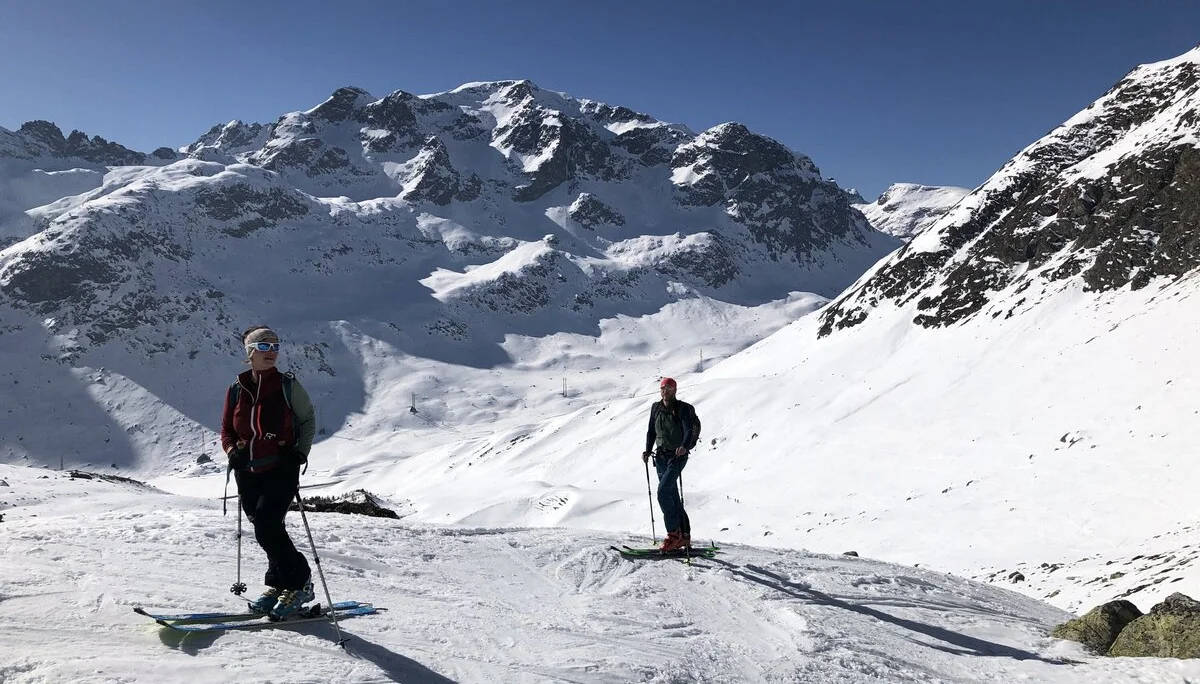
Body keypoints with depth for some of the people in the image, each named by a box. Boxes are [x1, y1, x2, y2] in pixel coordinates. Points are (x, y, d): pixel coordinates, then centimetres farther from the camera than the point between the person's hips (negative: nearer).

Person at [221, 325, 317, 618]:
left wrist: (300, 452, -7)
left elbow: (308, 420, 6)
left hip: (280, 470, -4)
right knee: (267, 530, 9)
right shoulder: (237, 389, 6)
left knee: (266, 528, -16)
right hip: (248, 473, 4)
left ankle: (298, 583, 0)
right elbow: (227, 429, 14)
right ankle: (279, 585, 26)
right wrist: (232, 451, -5)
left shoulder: (287, 385, -3)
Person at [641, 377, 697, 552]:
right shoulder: (656, 408, 10)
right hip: (661, 456, 6)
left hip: (678, 456, -6)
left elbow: (689, 431, -20)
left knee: (663, 492, -19)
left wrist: (684, 446, -38)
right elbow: (651, 431, 17)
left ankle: (674, 534, -12)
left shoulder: (682, 408, -8)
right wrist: (648, 450, 5)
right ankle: (684, 537, 16)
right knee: (673, 497, 9)